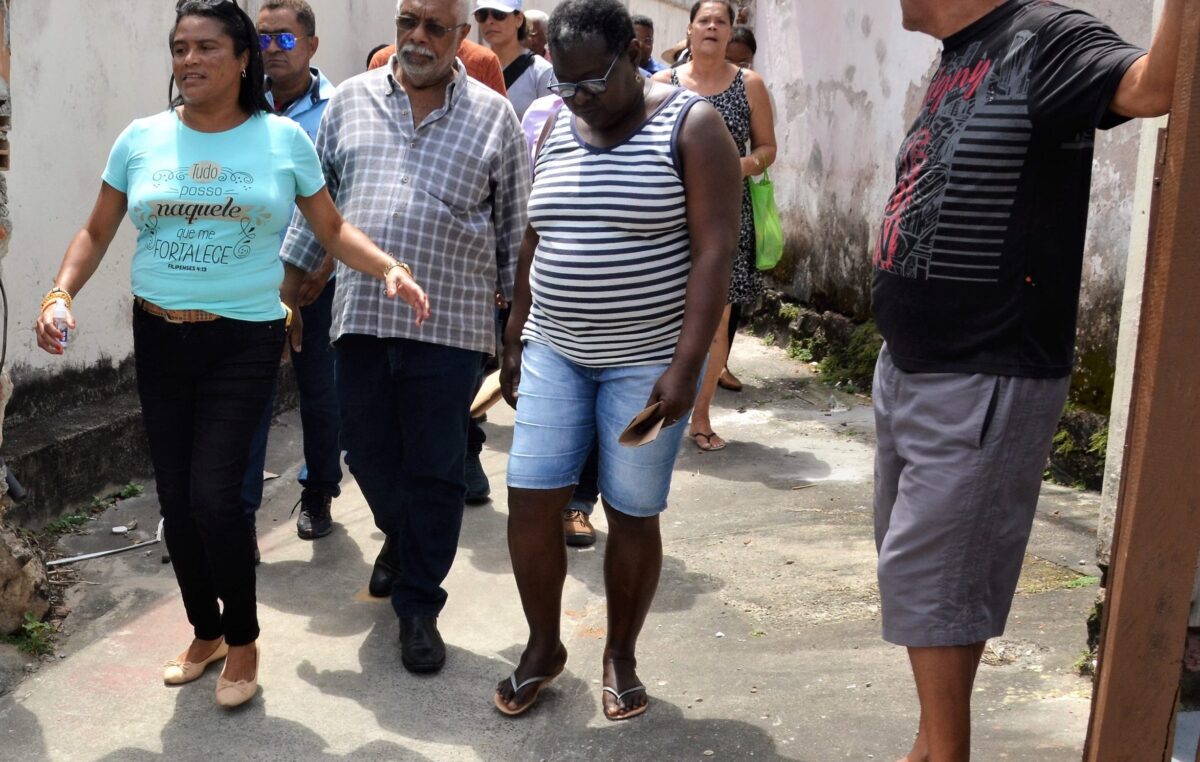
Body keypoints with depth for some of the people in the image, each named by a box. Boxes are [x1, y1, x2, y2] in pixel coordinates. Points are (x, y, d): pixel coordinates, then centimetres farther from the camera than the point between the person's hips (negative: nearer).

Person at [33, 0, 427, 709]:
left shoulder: (284, 138, -3)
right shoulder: (141, 139, 1)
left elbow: (333, 229, 2)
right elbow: (96, 234, 9)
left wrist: (390, 269, -15)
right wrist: (60, 295, -7)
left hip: (245, 339, -3)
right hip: (159, 337, 3)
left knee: (213, 494, -10)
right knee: (175, 496, 8)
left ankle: (243, 638, 15)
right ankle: (205, 631, 31)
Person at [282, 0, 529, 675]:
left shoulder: (492, 116, 3)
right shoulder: (350, 101, 9)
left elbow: (517, 227, 6)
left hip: (449, 323, -3)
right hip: (361, 315, 3)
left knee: (436, 473, 4)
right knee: (369, 455, 14)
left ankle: (419, 606, 19)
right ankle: (401, 538, 45)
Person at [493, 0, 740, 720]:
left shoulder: (692, 125, -10)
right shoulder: (556, 127, 7)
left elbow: (714, 251, -15)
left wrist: (685, 367, -21)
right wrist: (515, 340, 13)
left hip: (649, 359, -4)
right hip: (555, 352, 5)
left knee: (633, 515, 3)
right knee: (530, 498, 1)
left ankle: (621, 655, 25)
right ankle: (544, 647, 22)